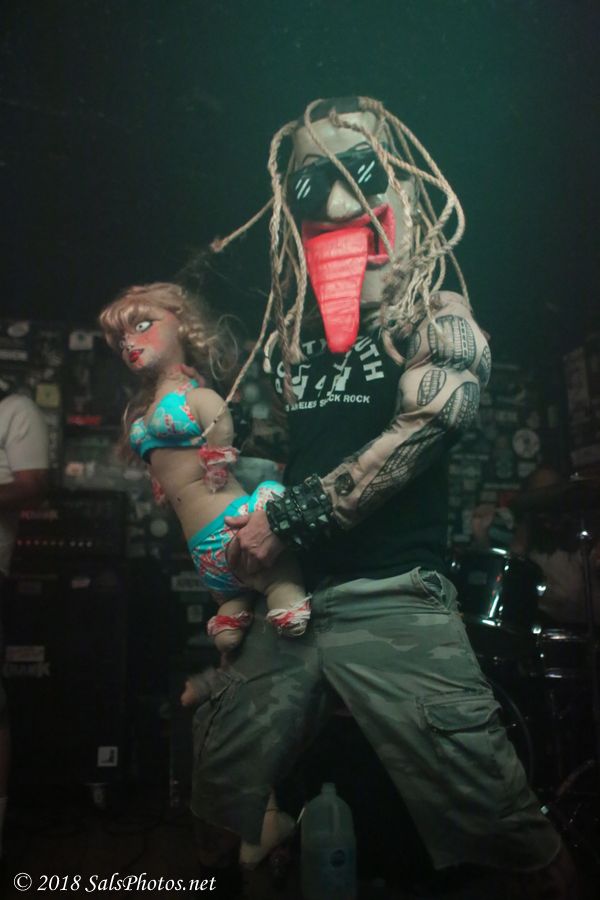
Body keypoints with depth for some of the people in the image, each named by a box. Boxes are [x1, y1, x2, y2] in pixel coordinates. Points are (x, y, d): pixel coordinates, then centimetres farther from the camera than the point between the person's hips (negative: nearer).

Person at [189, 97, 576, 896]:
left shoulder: (433, 314, 1)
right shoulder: (293, 334, 18)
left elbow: (423, 429, -14)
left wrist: (289, 517, -15)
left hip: (394, 601, -5)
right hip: (289, 599, 6)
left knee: (490, 816, -6)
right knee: (221, 790, 12)